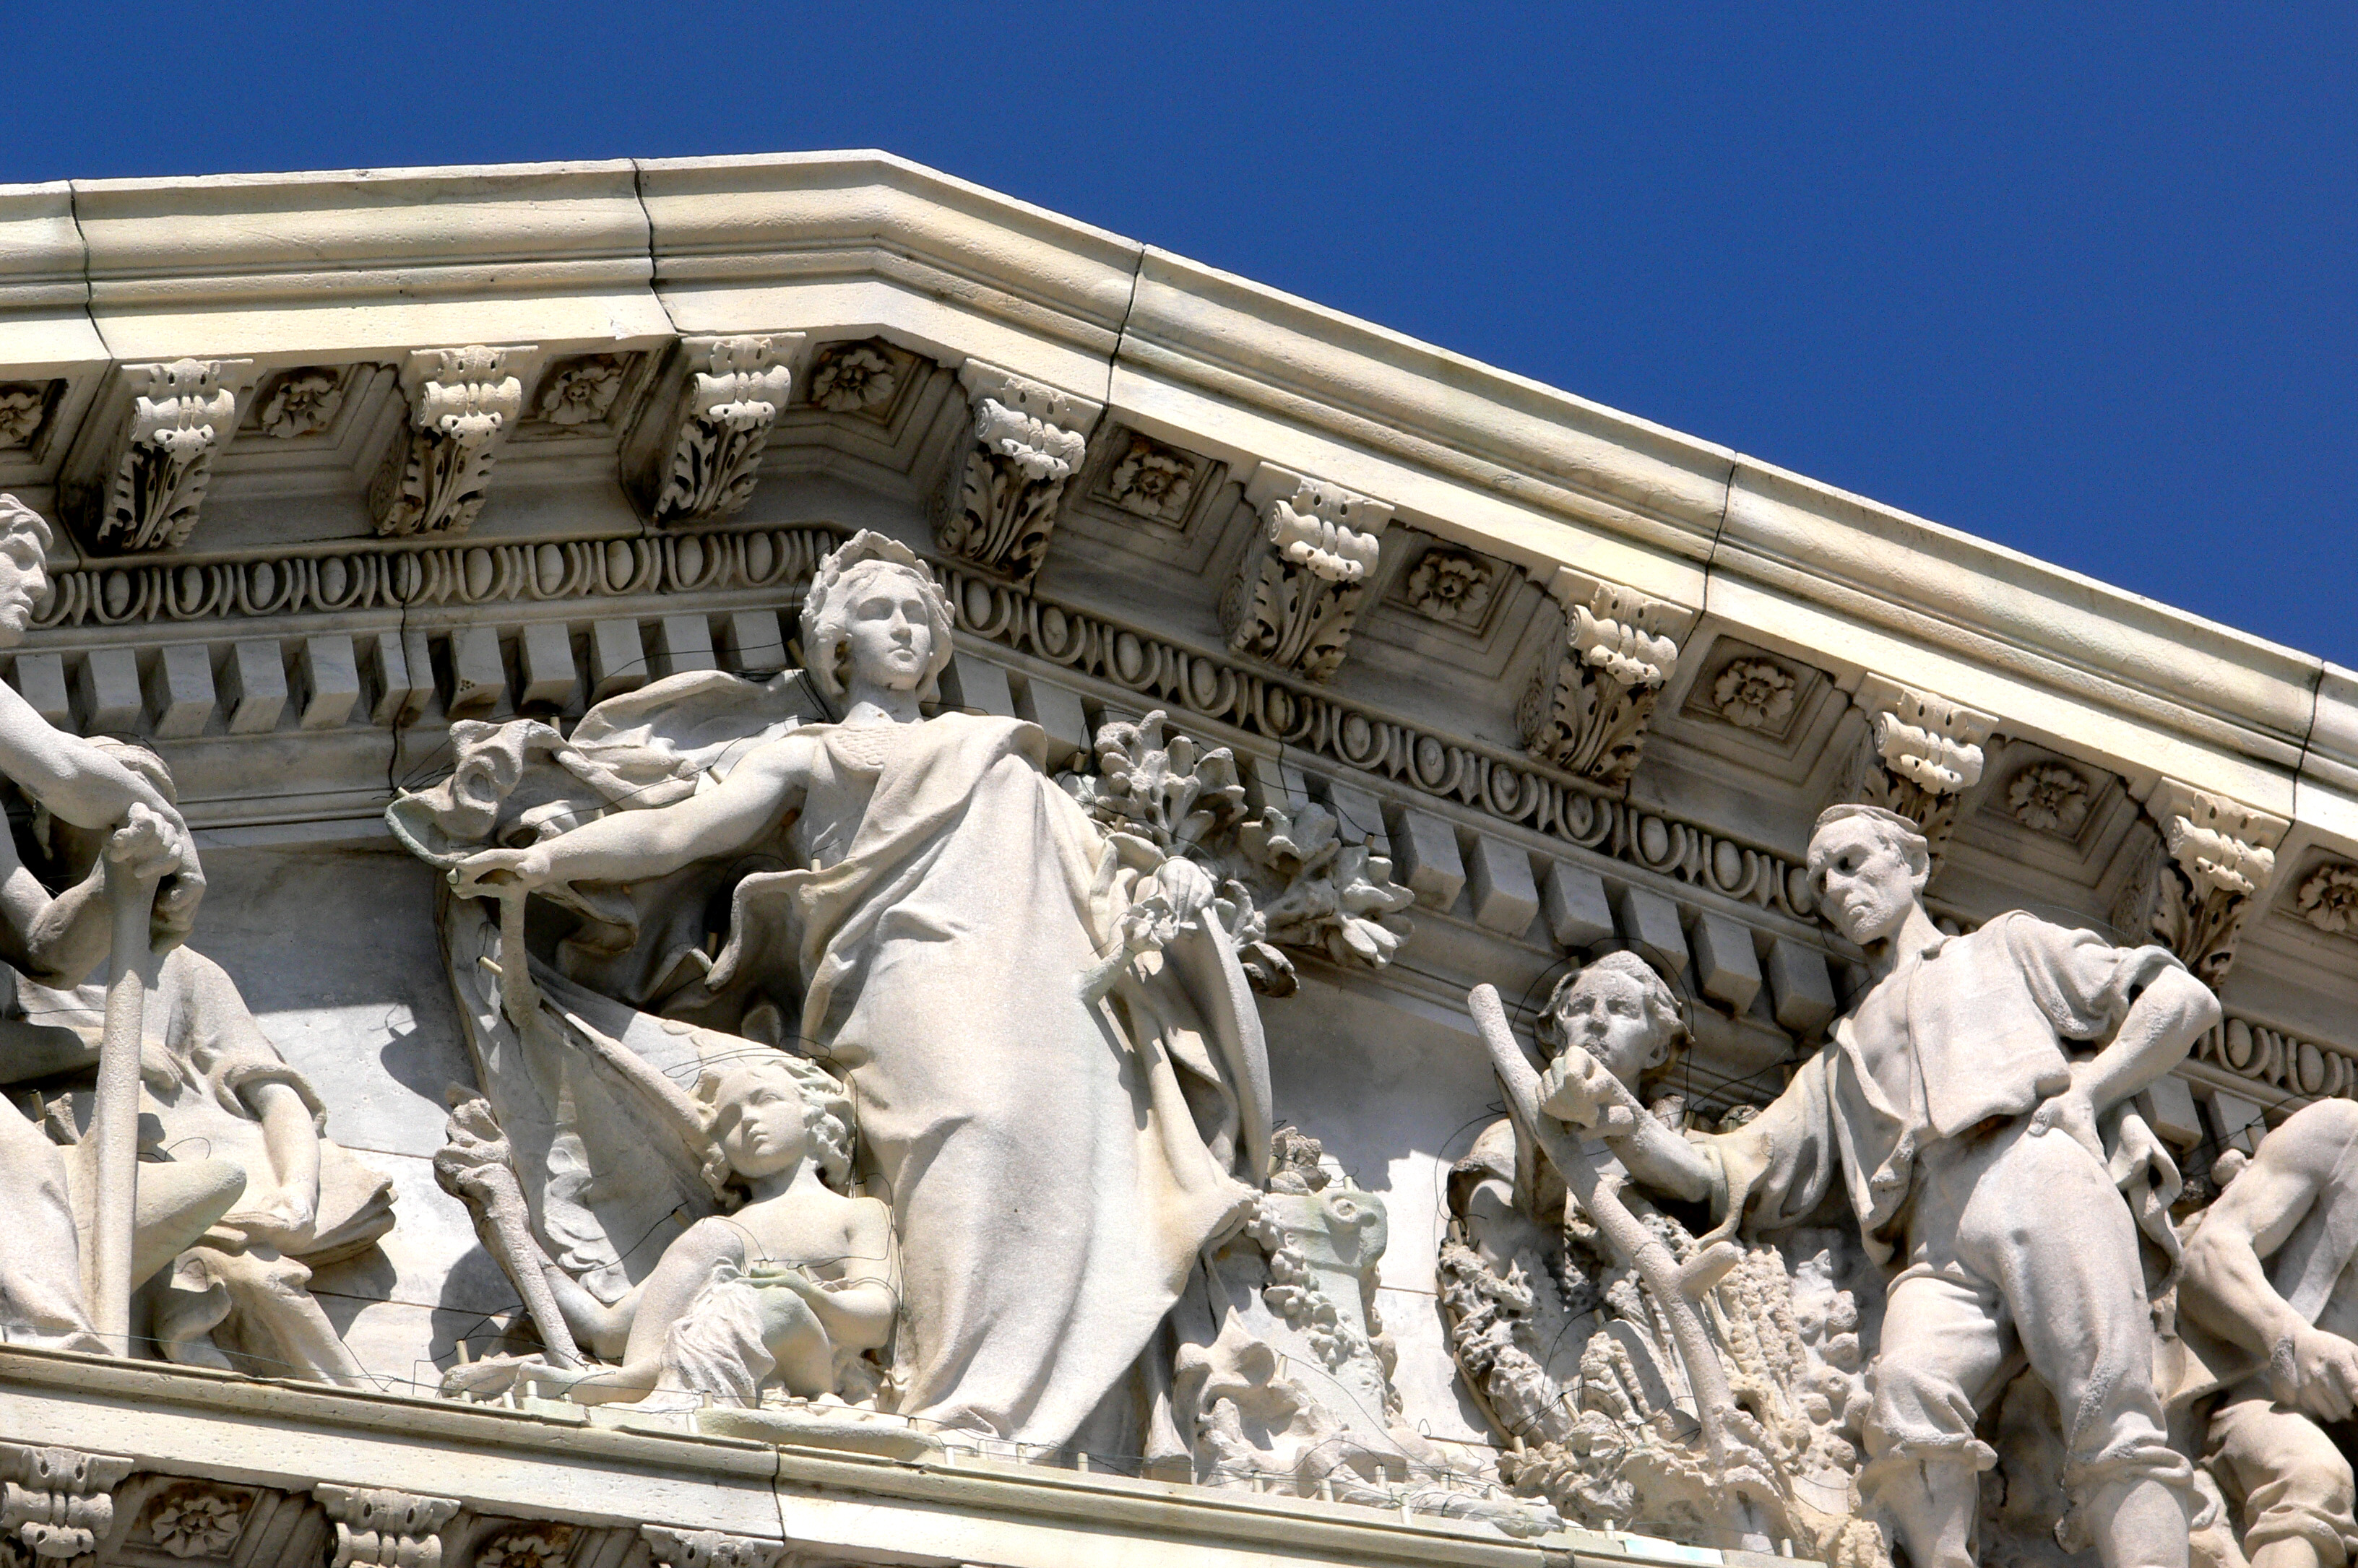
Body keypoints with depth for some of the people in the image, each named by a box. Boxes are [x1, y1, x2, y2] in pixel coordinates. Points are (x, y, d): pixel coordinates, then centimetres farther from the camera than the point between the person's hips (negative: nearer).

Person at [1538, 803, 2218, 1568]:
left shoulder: (2006, 946, 32)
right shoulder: (1841, 1059, 39)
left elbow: (2183, 997, 24)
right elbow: (1733, 1178, 28)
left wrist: (2089, 1089, 8)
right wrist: (1612, 1114, 14)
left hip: (2042, 1182, -3)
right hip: (1937, 1253, 3)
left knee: (2110, 1412, -27)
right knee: (1907, 1391, -32)